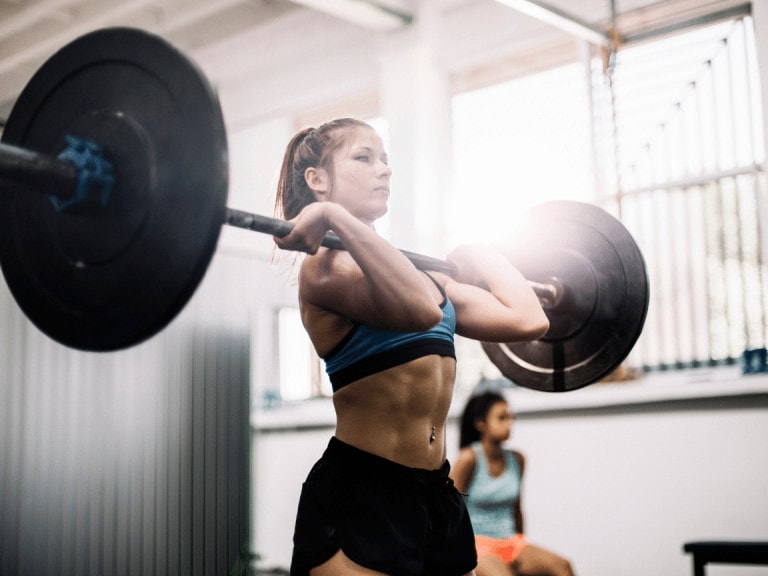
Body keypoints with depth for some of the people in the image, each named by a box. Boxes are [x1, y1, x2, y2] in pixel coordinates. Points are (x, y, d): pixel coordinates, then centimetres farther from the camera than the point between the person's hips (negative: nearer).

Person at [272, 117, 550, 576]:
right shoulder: (325, 266, -9)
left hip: (437, 496, 8)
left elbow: (527, 319, 6)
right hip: (359, 496, -8)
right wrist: (336, 217, -24)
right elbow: (419, 310, -30)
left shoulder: (410, 268, 15)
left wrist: (480, 257, 20)